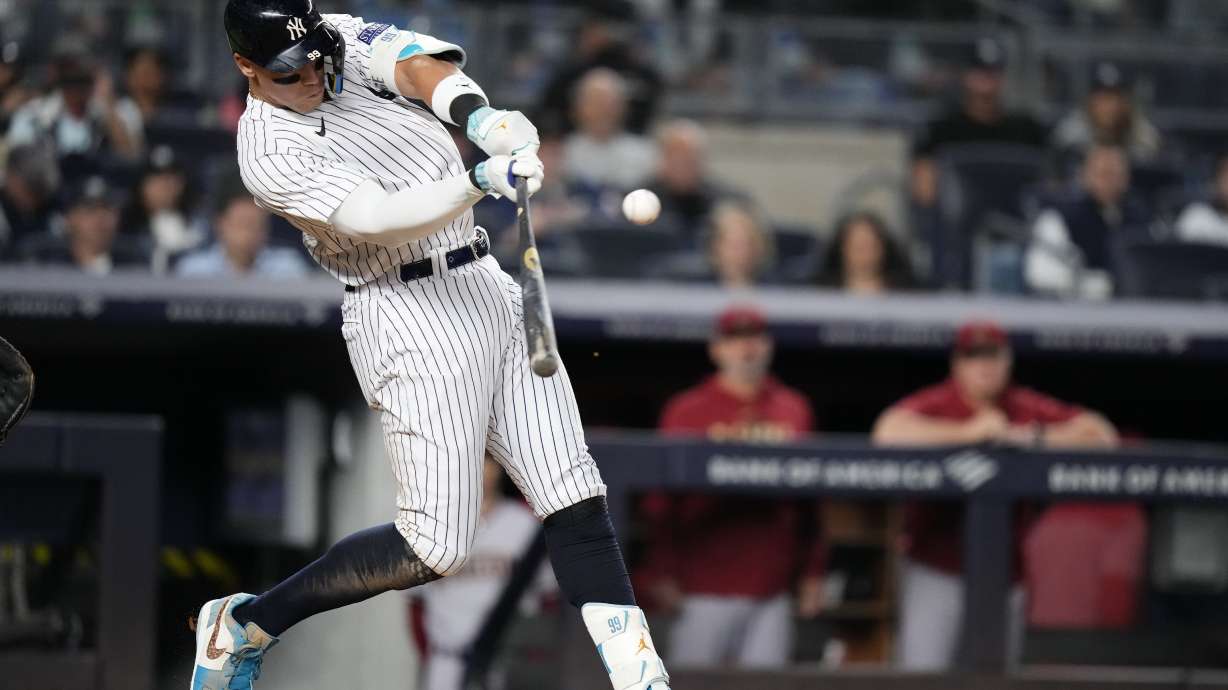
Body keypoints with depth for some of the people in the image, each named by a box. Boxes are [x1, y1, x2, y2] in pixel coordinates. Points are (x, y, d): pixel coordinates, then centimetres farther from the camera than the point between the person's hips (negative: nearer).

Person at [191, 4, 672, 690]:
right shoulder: (271, 153, -14)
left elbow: (415, 62, -13)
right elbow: (377, 218, -26)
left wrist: (477, 114, -34)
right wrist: (480, 180, -41)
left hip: (488, 288, 7)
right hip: (411, 318, -7)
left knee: (577, 501, -2)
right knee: (434, 549, -9)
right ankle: (242, 625, 7)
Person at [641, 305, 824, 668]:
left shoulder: (794, 410, 11)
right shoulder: (687, 411, 1)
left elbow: (809, 500, 13)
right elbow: (662, 499, -1)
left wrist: (812, 571, 9)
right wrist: (662, 572, -7)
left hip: (773, 589, 3)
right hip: (706, 588, -3)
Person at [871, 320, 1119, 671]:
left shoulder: (1029, 408, 5)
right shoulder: (937, 403, -3)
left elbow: (1102, 433, 0)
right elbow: (888, 431, -24)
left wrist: (1034, 438, -13)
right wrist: (968, 432, -23)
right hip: (935, 567, -3)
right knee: (924, 669, -8)